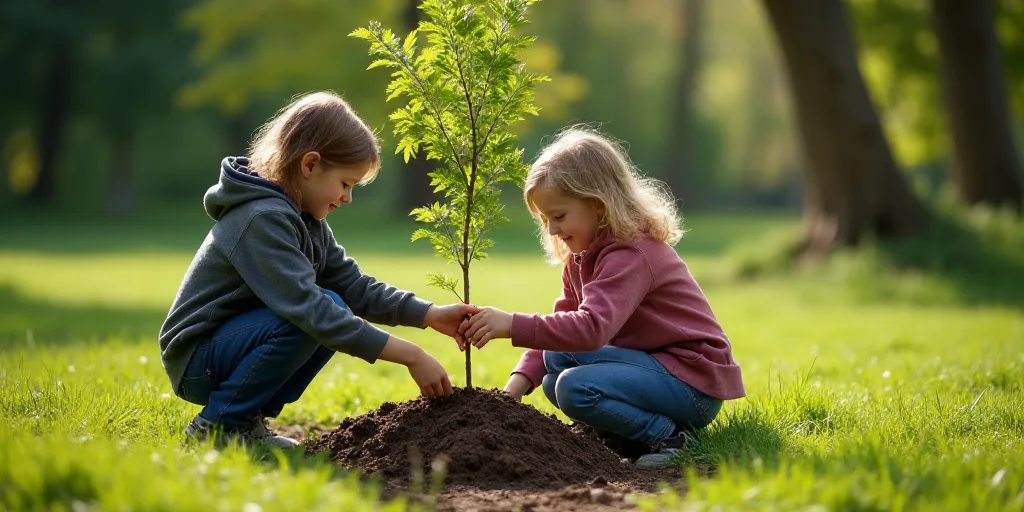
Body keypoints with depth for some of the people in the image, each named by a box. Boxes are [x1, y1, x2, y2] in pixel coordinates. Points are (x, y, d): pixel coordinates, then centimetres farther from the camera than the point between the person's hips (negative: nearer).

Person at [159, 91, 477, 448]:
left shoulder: (306, 219, 7)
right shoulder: (263, 219, -24)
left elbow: (355, 287, 7)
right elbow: (309, 309, -32)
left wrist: (432, 315, -7)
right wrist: (411, 356, -32)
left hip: (231, 343, 10)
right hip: (195, 361, -10)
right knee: (323, 316, -25)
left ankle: (249, 417, 4)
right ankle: (219, 424, -14)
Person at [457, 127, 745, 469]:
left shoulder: (630, 254, -22)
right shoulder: (583, 255, 10)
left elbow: (592, 328, -37)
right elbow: (563, 323, 6)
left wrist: (513, 325, -41)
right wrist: (518, 382, -9)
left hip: (693, 380, -10)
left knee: (576, 388, -27)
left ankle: (667, 436, -12)